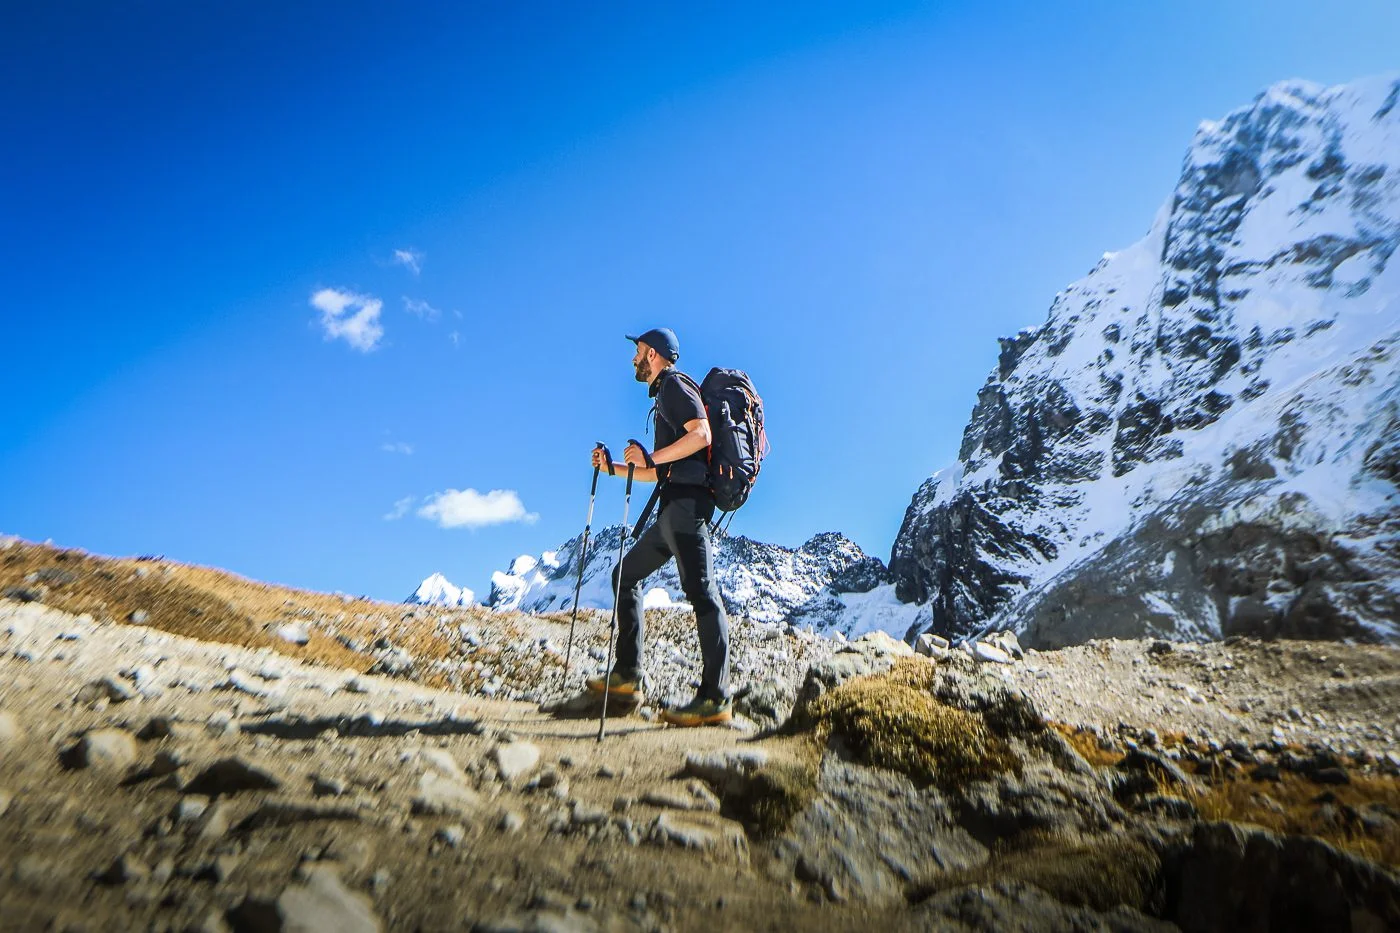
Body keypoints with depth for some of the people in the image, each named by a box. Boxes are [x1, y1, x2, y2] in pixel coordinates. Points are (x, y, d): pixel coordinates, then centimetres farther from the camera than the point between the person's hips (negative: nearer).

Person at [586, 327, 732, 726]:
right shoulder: (664, 396, 29)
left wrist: (651, 457, -18)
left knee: (700, 590, -15)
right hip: (676, 506, 11)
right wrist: (615, 468, 23)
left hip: (687, 501, -11)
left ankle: (715, 698, -16)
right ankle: (628, 675, 16)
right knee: (626, 574, 15)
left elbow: (702, 434, -18)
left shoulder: (674, 384, 0)